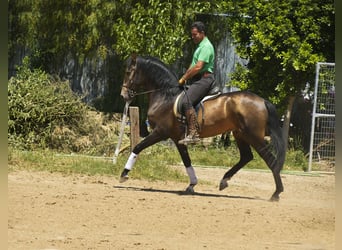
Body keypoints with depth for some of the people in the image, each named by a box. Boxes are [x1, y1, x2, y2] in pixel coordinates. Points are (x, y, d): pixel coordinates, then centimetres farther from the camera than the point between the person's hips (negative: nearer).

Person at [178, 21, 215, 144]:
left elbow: (198, 67, -20)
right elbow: (193, 66, 25)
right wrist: (185, 77, 10)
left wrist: (184, 78, -12)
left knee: (186, 102, -27)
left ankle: (193, 133, -33)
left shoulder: (206, 46, -12)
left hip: (204, 79, -11)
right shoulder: (200, 46, 22)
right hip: (198, 79, 11)